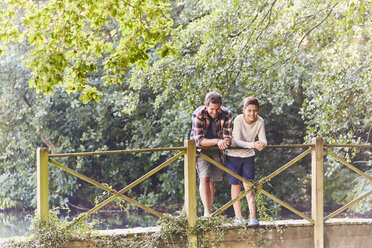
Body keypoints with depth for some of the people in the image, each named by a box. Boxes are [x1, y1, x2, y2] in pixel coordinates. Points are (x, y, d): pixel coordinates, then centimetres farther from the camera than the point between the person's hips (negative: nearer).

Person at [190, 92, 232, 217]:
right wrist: (216, 141, -41)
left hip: (216, 150, 3)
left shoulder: (226, 114, -17)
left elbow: (228, 137, -13)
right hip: (201, 148, -3)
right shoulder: (198, 115, -24)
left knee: (212, 181, 7)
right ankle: (207, 212, -24)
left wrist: (225, 142, -38)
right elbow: (199, 140, -27)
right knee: (204, 178, -19)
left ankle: (209, 211, 17)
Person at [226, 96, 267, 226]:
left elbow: (263, 140, -14)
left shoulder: (260, 121, -13)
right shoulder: (238, 120, -24)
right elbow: (237, 141, -30)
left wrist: (262, 144, -39)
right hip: (234, 155, -2)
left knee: (249, 185, -6)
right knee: (236, 185, 4)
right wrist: (252, 145, -45)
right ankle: (238, 217, 12)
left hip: (248, 156, 2)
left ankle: (253, 217, -10)